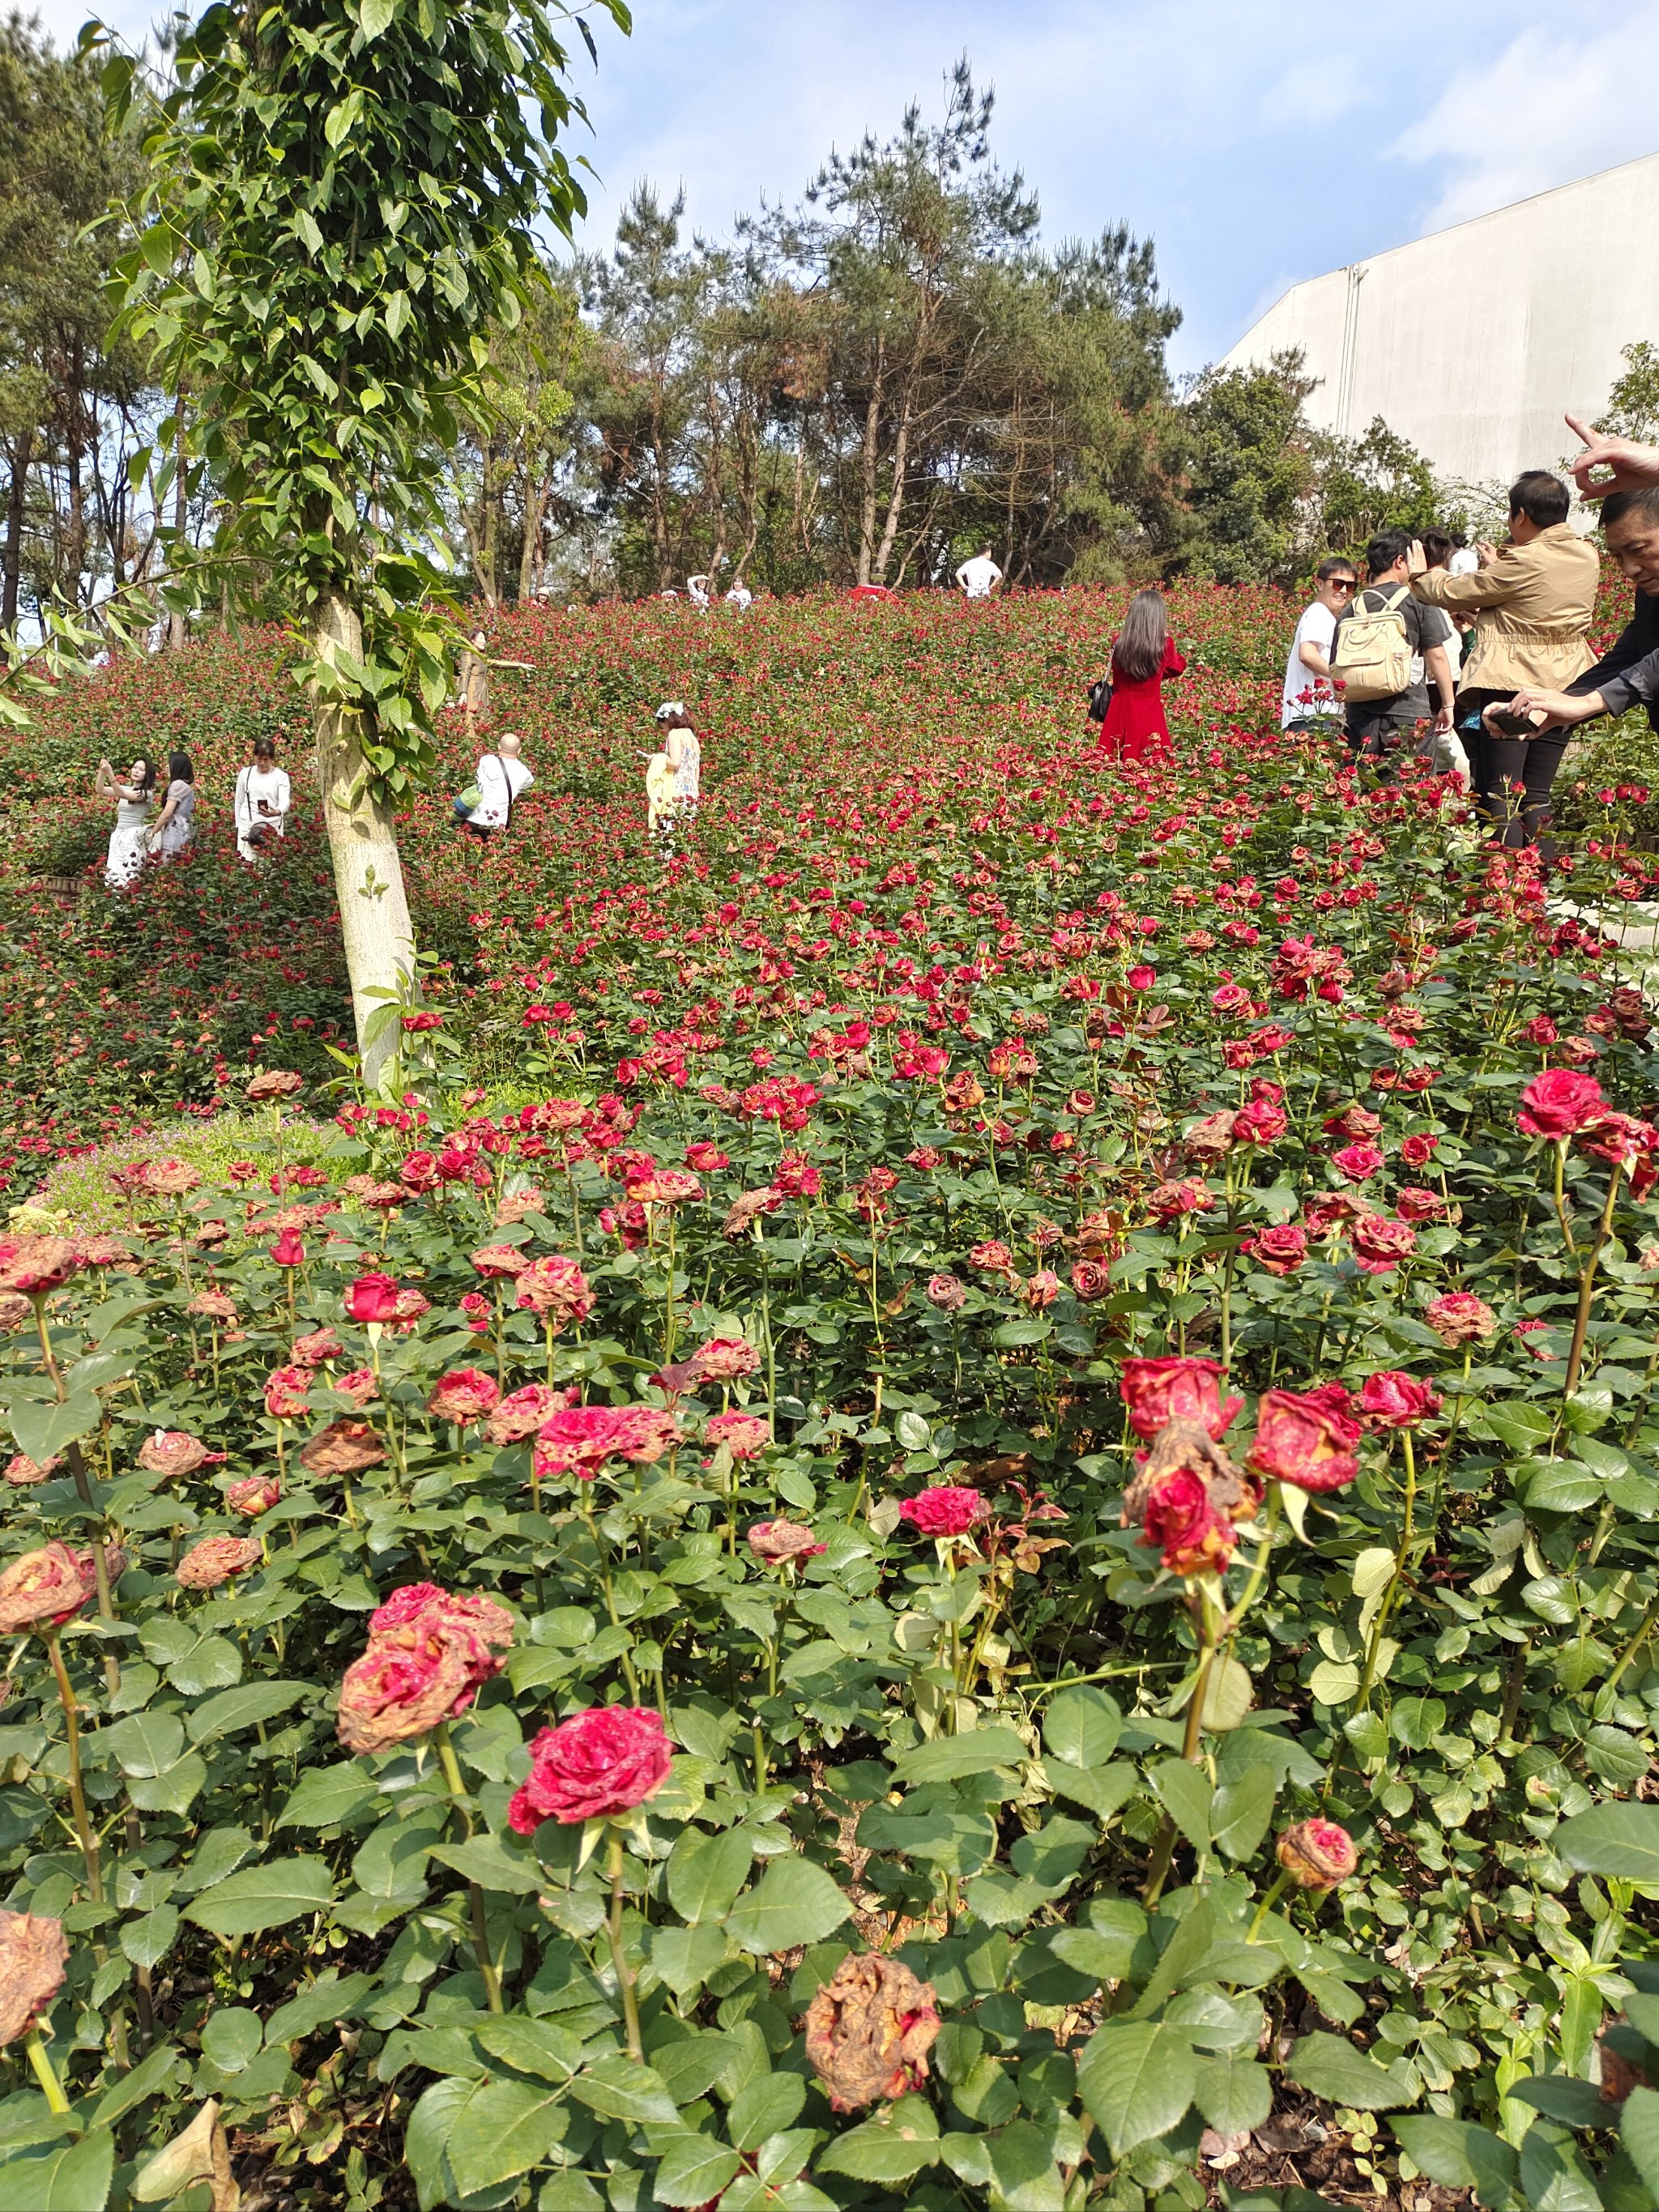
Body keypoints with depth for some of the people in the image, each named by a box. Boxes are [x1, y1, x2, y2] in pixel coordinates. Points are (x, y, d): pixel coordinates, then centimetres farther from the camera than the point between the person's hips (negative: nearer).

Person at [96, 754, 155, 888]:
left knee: (128, 877, -15)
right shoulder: (125, 788, 14)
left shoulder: (147, 793, -6)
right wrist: (102, 772, -10)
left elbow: (121, 794, -20)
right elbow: (100, 790, 5)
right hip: (118, 835, 7)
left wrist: (110, 773, -30)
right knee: (114, 875, 1)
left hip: (133, 837, -7)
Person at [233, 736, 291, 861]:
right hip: (247, 826, 2)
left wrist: (277, 812, -36)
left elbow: (285, 800, -14)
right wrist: (238, 826, 11)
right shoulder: (245, 773, 7)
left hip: (273, 827, -2)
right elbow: (239, 802, 13)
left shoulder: (281, 775, -1)